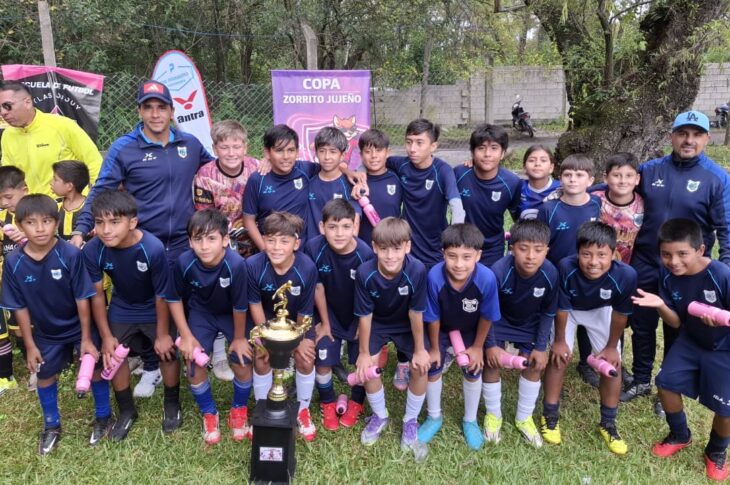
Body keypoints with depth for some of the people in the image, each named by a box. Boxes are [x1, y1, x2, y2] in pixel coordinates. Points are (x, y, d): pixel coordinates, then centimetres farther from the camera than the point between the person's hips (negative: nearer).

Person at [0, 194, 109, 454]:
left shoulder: (71, 254, -27)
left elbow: (82, 299, -19)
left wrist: (86, 338, -14)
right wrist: (30, 345, -3)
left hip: (79, 325, -3)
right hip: (46, 331, 3)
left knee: (95, 368, 8)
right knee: (45, 375, 17)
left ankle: (103, 416, 33)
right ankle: (51, 425, 40)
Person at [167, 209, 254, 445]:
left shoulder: (236, 264, -37)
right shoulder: (184, 262, -29)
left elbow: (240, 306, -22)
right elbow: (174, 299, -11)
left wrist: (239, 338, -10)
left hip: (231, 314, -1)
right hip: (201, 313, 2)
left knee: (243, 362, -7)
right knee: (195, 365, -6)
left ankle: (239, 409, 24)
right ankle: (209, 414, 22)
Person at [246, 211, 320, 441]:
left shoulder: (307, 268, -32)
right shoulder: (253, 266, -31)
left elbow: (304, 313, -17)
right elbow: (255, 305, -15)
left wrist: (299, 340, -8)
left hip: (297, 320, 0)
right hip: (267, 319, 0)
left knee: (305, 359, -12)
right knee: (262, 359, -13)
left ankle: (303, 410, 15)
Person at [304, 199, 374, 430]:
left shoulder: (365, 254, -30)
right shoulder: (314, 248, -25)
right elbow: (318, 288, -12)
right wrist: (325, 322, -3)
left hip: (359, 318, -1)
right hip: (330, 315, 1)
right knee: (322, 363, 1)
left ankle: (356, 402, 35)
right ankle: (327, 403, 30)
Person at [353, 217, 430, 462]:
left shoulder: (417, 271, -34)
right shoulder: (365, 273, -31)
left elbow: (416, 313, -21)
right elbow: (365, 315, -18)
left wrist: (420, 349, -11)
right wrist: (364, 352, -10)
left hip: (406, 325, 0)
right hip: (377, 323, 1)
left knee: (421, 366, -13)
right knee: (368, 365, -13)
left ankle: (411, 421, 11)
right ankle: (380, 415, 16)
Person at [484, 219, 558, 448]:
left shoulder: (550, 274, -30)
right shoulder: (498, 272, -38)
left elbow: (548, 312, -11)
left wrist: (541, 347, -7)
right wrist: (490, 344, -14)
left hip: (530, 324, 2)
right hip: (498, 321, -2)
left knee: (534, 365, 3)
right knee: (492, 363, -3)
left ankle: (524, 418, 25)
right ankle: (493, 415, 21)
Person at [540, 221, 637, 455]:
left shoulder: (625, 275, -38)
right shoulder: (566, 268, -41)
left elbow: (620, 314, -18)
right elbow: (561, 308, -22)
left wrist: (611, 347, -4)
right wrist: (559, 340, -8)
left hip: (601, 311, 2)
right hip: (569, 309, -1)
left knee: (612, 364, 1)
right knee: (559, 356, -4)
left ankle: (608, 423, 21)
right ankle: (550, 416, 15)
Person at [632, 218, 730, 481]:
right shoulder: (668, 275, -14)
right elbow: (675, 322, -7)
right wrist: (660, 305, -26)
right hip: (691, 341, 5)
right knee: (666, 383, 4)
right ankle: (680, 435, 32)